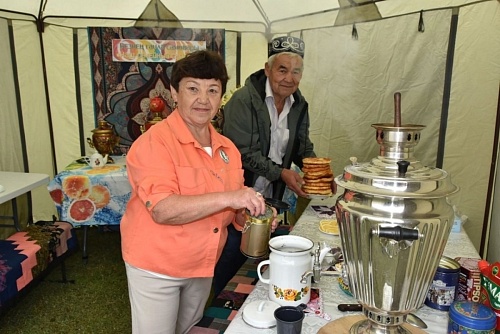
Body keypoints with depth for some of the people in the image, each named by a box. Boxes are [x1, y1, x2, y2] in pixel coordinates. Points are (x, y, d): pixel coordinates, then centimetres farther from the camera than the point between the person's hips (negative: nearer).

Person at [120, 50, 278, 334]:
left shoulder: (228, 148, 1)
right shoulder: (155, 142, -19)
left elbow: (230, 209, 9)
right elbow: (163, 210, -29)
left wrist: (253, 215, -12)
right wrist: (227, 198, -36)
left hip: (203, 267, 6)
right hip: (156, 268, -6)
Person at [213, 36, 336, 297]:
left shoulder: (299, 105, 4)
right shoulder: (244, 100, -18)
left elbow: (303, 147, 11)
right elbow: (243, 153, -22)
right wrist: (281, 173, -26)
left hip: (269, 198, 7)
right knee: (230, 254, 1)